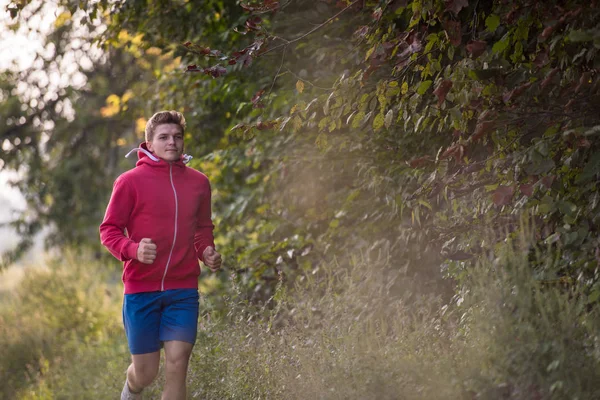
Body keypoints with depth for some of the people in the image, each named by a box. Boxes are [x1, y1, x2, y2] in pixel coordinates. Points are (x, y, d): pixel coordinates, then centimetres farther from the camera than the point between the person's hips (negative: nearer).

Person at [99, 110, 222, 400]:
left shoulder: (198, 182, 8)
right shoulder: (130, 181, -4)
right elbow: (108, 230, -1)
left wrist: (207, 252, 0)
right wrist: (133, 249, -21)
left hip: (183, 290, 2)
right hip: (141, 290, -2)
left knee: (177, 365, -9)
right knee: (145, 372, 6)